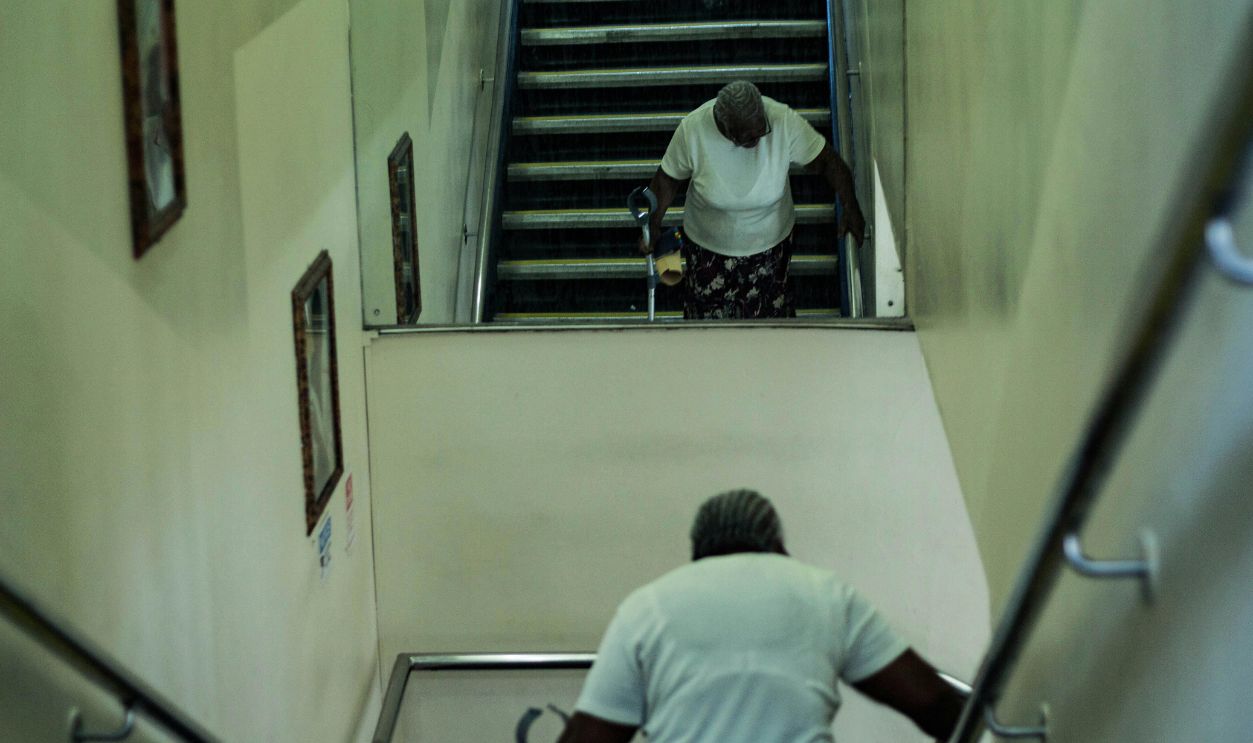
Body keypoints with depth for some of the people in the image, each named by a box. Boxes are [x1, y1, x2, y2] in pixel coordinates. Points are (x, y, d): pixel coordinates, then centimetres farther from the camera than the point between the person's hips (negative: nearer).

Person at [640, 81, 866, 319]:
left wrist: (850, 206, -27)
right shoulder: (692, 129, -30)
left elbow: (827, 161, -20)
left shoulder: (784, 121, -31)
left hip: (769, 244, 0)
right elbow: (668, 179, -13)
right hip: (709, 246, 0)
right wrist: (653, 224, -15)